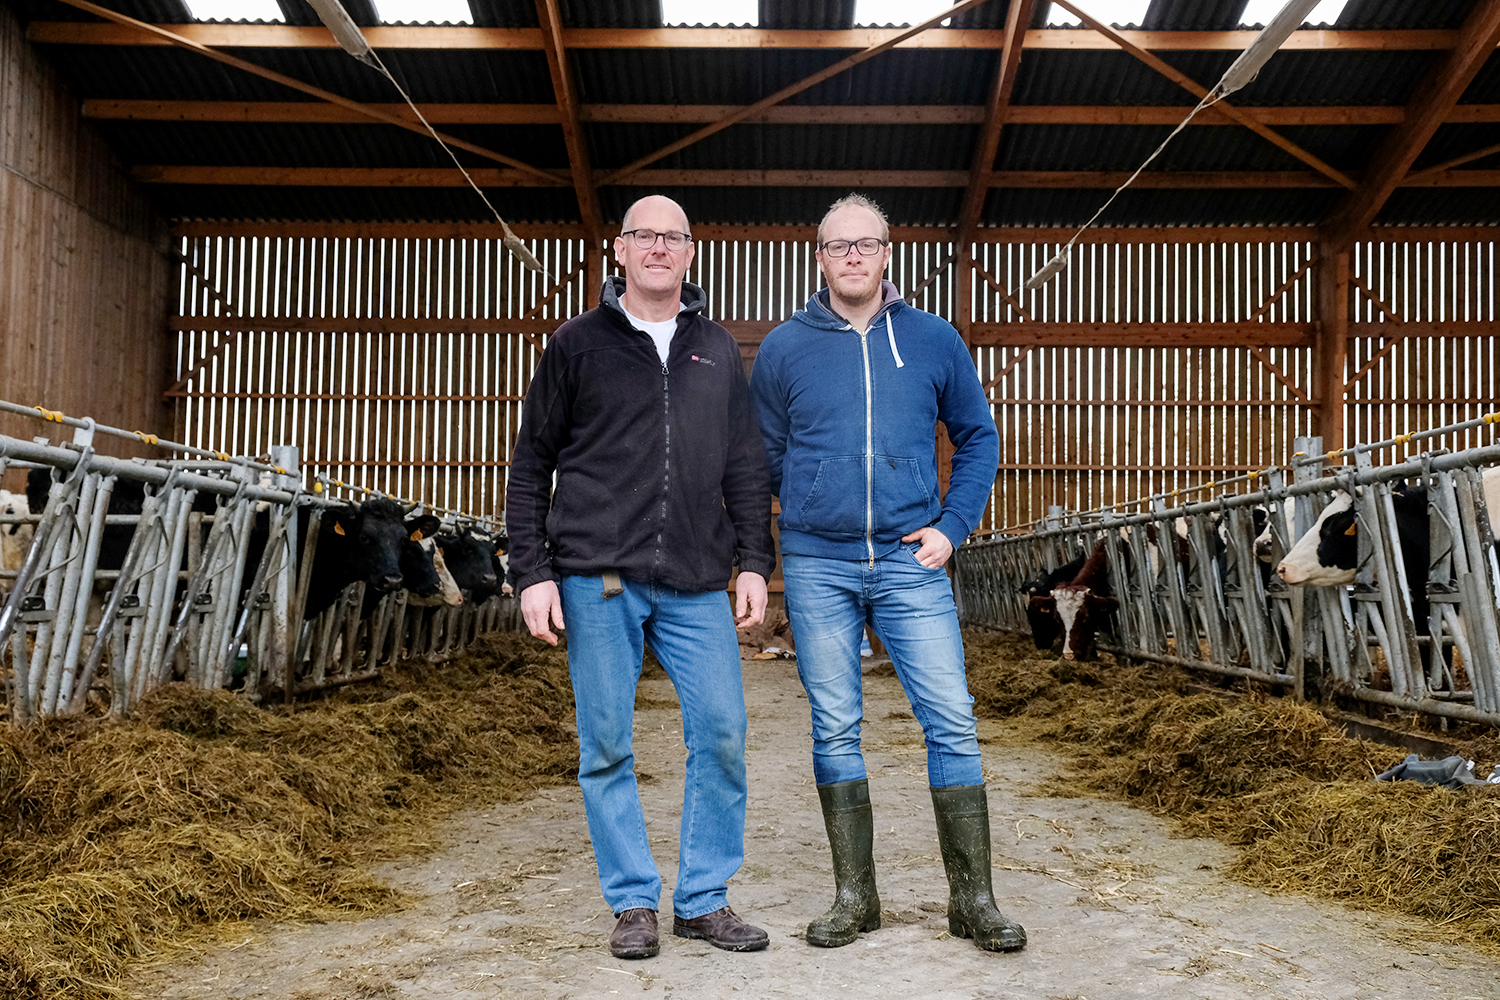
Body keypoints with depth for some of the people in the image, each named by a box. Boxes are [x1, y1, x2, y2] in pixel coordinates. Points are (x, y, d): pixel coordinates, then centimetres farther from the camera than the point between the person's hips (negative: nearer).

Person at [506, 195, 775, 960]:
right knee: (606, 745, 3)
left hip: (697, 583, 2)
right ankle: (634, 902, 18)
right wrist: (532, 572, -1)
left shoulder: (718, 351, 14)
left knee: (722, 733, -1)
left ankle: (702, 898, 15)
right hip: (598, 580, -2)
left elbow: (745, 467, 15)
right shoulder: (578, 344, 6)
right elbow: (531, 464, 6)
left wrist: (754, 562, 6)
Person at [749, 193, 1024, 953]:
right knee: (834, 729, 6)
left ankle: (973, 898, 10)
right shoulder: (784, 349, 4)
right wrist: (811, 513, 8)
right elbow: (763, 458, 11)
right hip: (817, 567, 0)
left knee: (952, 721, -2)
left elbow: (978, 438, 13)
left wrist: (951, 526, 3)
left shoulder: (934, 341, 6)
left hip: (912, 561, 0)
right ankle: (854, 896, 19)